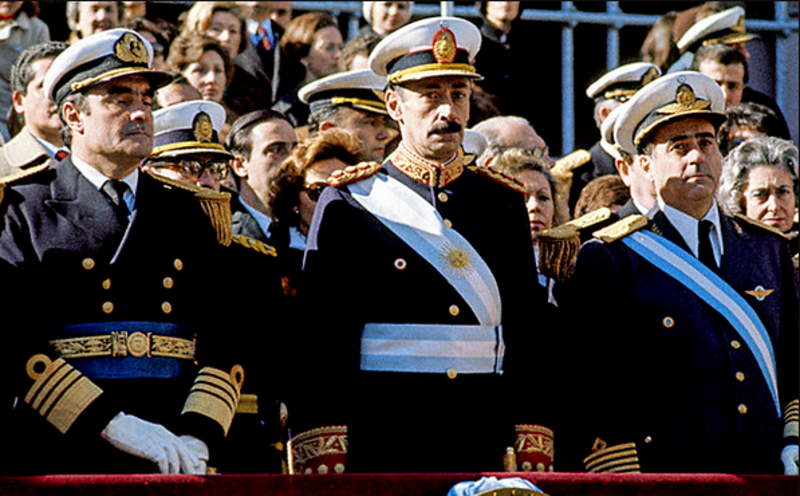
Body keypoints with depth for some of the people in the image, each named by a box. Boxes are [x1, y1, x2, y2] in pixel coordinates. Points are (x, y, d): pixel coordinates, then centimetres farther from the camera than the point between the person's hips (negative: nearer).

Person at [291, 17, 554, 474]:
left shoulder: (505, 203, 12)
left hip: (483, 448, 3)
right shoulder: (347, 204, 2)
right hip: (378, 450, -3)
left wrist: (535, 454, 3)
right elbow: (320, 341, -3)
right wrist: (323, 460, -11)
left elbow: (530, 333, 11)